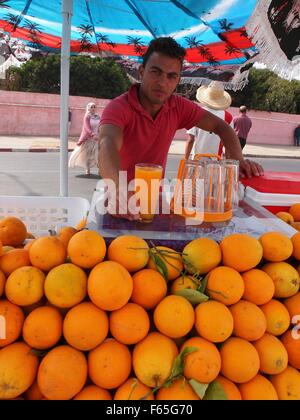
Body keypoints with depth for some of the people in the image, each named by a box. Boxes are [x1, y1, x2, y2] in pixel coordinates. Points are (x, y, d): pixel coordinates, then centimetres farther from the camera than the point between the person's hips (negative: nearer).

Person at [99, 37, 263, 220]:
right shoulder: (118, 107, -20)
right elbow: (108, 145, -39)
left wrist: (238, 160, -16)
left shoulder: (178, 107, -4)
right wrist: (118, 190, -59)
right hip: (121, 199, -3)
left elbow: (220, 126, 3)